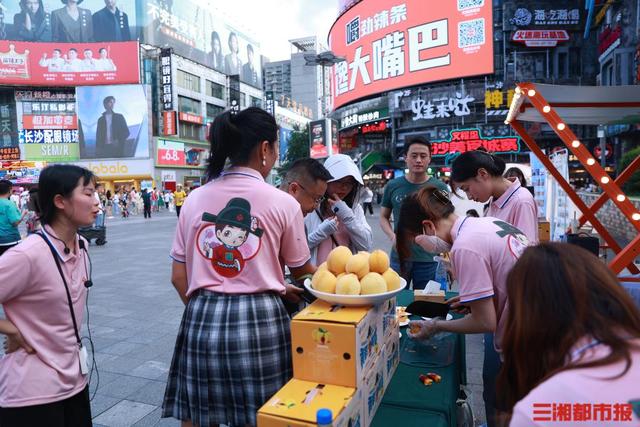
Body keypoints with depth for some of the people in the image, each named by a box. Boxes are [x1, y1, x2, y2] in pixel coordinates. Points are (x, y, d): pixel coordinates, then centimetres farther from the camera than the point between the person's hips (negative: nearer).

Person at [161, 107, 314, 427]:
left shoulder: (195, 199, 4)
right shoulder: (283, 203, -5)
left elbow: (179, 277, 6)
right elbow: (301, 270, 9)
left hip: (201, 319, 3)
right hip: (260, 320, -3)